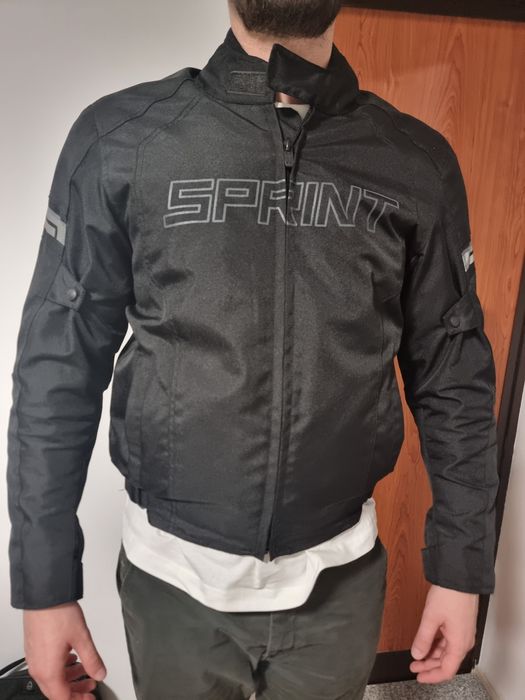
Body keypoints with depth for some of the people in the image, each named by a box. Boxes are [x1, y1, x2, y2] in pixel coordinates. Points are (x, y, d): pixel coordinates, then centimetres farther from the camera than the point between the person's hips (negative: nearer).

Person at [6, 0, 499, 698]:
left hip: (341, 576, 1)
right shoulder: (118, 138, -9)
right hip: (173, 575, 0)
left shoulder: (418, 162, -4)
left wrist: (462, 565, 2)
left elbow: (454, 376, 0)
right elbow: (59, 369, -7)